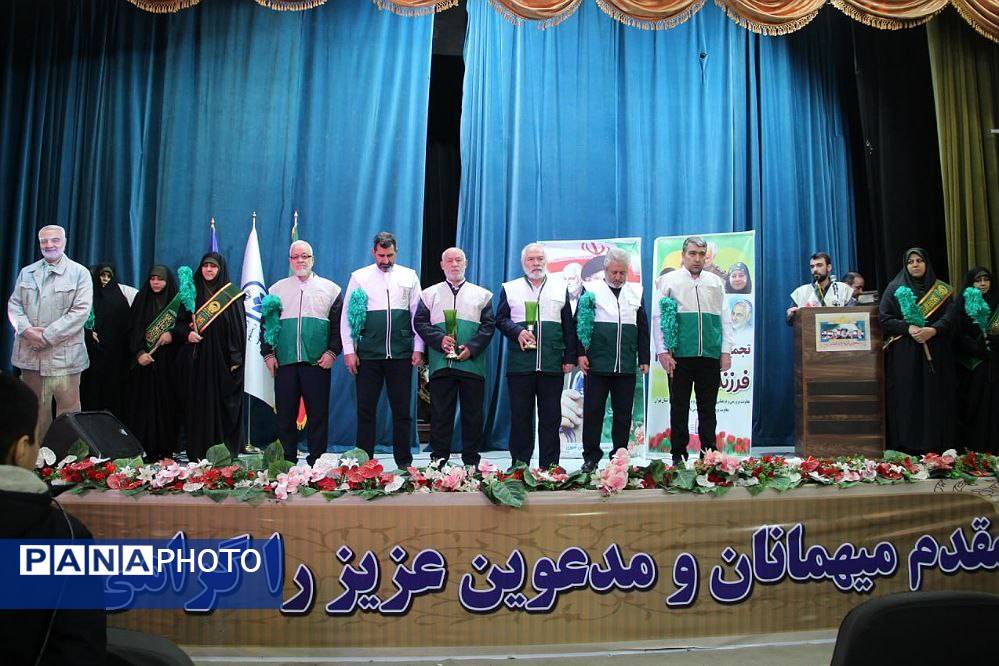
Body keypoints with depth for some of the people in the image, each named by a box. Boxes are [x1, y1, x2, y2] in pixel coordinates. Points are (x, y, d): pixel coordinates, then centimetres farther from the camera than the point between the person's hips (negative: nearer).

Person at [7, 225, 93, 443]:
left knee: (68, 408, -2)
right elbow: (14, 305, 12)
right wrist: (26, 330, -9)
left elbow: (81, 310, -9)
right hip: (29, 353, 4)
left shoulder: (79, 273, 0)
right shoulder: (26, 273, 15)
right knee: (34, 409, 11)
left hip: (63, 353, -4)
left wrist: (47, 335, -14)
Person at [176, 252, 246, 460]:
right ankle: (197, 454, 9)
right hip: (196, 359, 3)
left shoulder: (231, 295, 2)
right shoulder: (193, 293, 11)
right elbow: (180, 321, 15)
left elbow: (238, 327, -3)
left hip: (222, 358, -3)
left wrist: (236, 358, -10)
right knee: (198, 405, 3)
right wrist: (187, 333, -7)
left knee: (222, 404, -2)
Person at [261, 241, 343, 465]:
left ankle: (316, 462, 9)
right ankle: (286, 462, 13)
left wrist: (332, 352, -5)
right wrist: (268, 353, 4)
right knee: (285, 415, 4)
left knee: (318, 415, 1)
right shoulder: (277, 289, 14)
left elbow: (339, 324, 5)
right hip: (284, 362, 2)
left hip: (318, 362, -1)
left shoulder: (329, 288, 9)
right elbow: (266, 323, 13)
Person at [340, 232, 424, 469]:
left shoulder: (409, 276, 8)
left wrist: (418, 348, 2)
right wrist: (348, 350, -1)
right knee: (365, 409, 3)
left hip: (401, 354, 1)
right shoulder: (359, 277, 6)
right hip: (368, 355, 0)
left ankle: (403, 462, 15)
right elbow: (347, 315, 5)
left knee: (402, 409, 6)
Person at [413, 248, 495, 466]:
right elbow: (420, 322, 6)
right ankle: (438, 461, 11)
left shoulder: (481, 294, 13)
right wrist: (439, 339, -11)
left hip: (472, 364, 0)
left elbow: (489, 324, 5)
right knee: (440, 414, 2)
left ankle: (471, 461, 14)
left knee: (473, 414, 4)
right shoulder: (430, 294, 14)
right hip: (440, 364, 0)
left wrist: (472, 347, -9)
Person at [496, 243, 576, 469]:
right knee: (520, 415, 3)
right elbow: (500, 319, 8)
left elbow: (569, 326, 12)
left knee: (551, 416, 3)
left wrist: (569, 357, 5)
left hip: (552, 364, 1)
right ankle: (519, 464, 11)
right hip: (520, 363, -1)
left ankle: (549, 466, 11)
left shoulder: (561, 288, 13)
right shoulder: (510, 288, 11)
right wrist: (517, 331, -11)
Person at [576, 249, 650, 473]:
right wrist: (580, 353, -7)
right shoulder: (591, 290, 4)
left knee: (623, 413, 6)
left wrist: (644, 358, 10)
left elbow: (643, 328, 14)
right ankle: (591, 457, 9)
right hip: (596, 363, -2)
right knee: (593, 410, 0)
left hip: (626, 365, 3)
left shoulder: (636, 292, 13)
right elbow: (579, 322, 1)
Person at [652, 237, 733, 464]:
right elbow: (658, 318, 1)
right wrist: (663, 352, -7)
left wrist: (726, 351, 5)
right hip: (679, 355, -2)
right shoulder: (669, 281, 6)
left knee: (708, 407, 7)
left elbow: (725, 319, 14)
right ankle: (678, 455, 11)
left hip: (711, 355, 3)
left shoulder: (716, 282, 15)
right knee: (679, 407, 4)